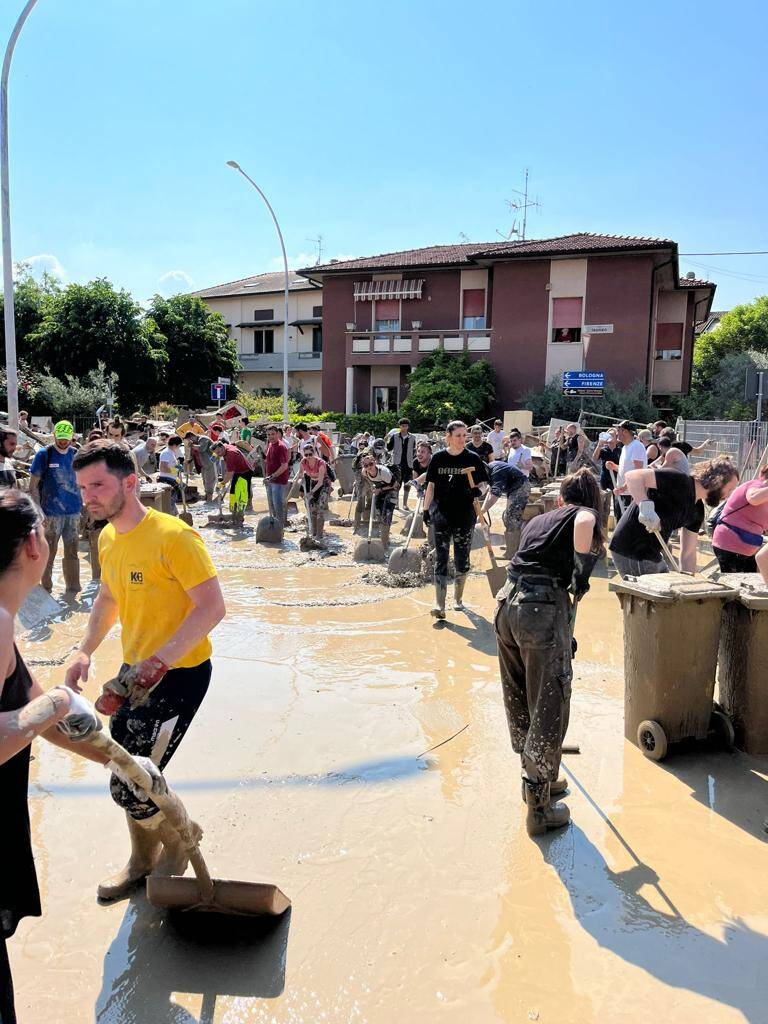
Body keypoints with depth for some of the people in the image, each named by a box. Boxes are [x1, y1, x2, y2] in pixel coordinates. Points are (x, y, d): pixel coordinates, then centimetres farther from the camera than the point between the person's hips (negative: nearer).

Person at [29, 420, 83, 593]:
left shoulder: (76, 454, 6)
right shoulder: (44, 454, -6)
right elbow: (33, 485, -4)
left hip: (74, 512, 4)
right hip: (51, 513, -4)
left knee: (72, 551, 11)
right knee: (49, 553, 4)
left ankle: (73, 588, 22)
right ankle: (46, 590, 16)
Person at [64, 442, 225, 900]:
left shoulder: (173, 536, -23)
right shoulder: (108, 538, 4)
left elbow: (213, 607, -25)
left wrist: (157, 663, -30)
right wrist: (85, 650, 10)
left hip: (179, 673, -8)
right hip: (137, 670, 8)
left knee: (130, 786, -6)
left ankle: (179, 844, 25)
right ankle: (143, 859, 43)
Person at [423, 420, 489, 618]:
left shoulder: (473, 459, -1)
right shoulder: (438, 458, 1)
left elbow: (481, 484, 5)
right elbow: (431, 485, 7)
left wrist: (477, 491, -17)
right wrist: (426, 510, 6)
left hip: (465, 515, 0)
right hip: (442, 515, 0)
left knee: (462, 558, 10)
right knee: (441, 558, -4)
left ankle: (458, 598, 28)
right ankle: (439, 604, -6)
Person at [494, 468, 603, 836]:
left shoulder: (538, 520, 26)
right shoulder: (586, 515, 9)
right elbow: (586, 521, -17)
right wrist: (582, 576, -6)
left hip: (507, 604, 7)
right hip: (544, 609, -7)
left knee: (518, 699, 20)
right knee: (548, 708, 4)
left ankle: (537, 777, 40)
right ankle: (539, 808, 12)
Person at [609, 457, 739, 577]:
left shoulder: (697, 511, 9)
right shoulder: (680, 482, -16)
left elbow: (688, 553, 10)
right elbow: (633, 476, -27)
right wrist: (646, 505, -41)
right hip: (631, 553, -10)